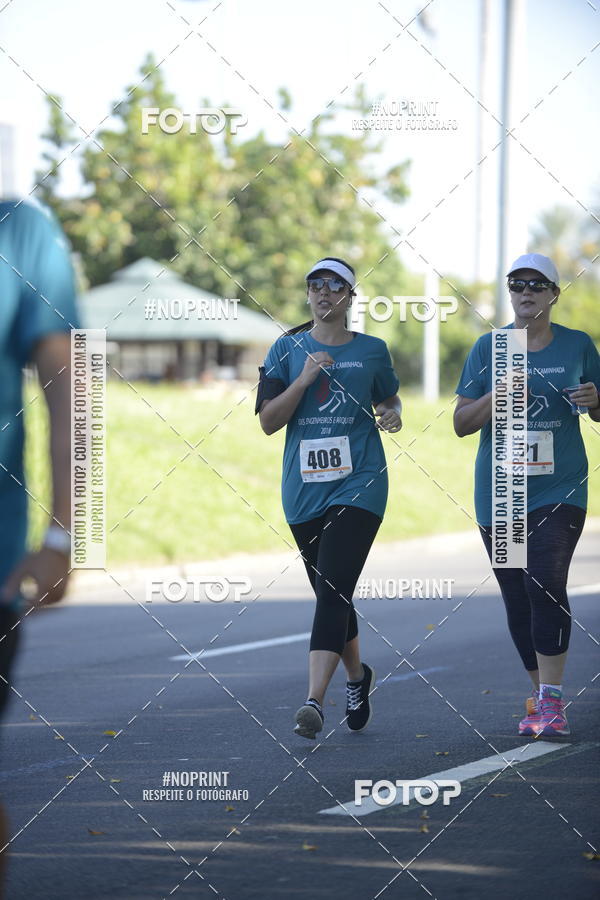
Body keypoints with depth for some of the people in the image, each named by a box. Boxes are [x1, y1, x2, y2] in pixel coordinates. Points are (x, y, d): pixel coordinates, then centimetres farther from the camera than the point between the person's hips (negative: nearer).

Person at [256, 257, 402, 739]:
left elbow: (389, 397, 23)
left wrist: (394, 414, 0)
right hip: (304, 488, 3)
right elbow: (268, 421, 2)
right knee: (329, 593, 12)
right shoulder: (287, 350, 8)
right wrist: (304, 379, -11)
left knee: (334, 589, -16)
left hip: (358, 485, -3)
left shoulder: (372, 350, 7)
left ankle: (314, 701, -24)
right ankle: (357, 675, 38)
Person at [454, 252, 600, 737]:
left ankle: (551, 701, -17)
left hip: (560, 490, -2)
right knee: (518, 600, 5)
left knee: (546, 583, -19)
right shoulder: (489, 348, 4)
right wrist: (497, 397, -15)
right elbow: (461, 423, 3)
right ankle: (542, 696, 20)